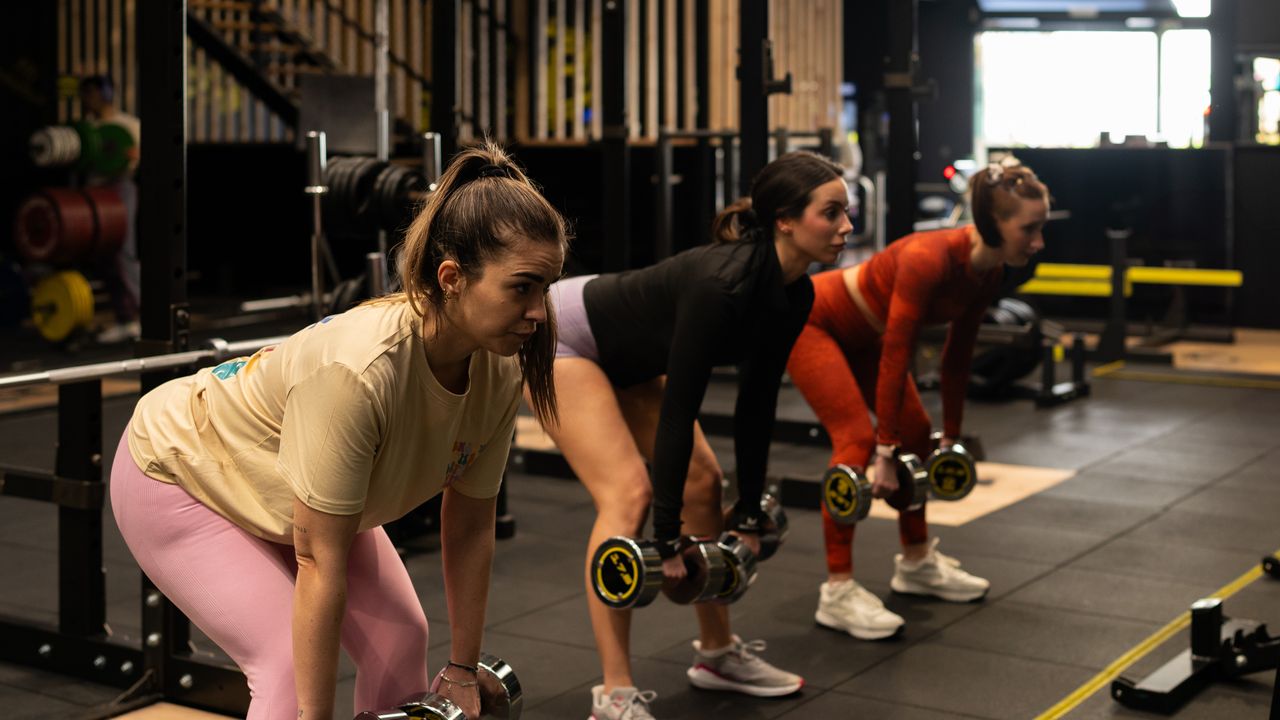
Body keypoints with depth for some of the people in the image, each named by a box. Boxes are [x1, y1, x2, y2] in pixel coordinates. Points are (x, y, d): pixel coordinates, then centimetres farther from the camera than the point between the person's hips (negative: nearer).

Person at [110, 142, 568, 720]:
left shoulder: (501, 371, -20)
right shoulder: (358, 370, -41)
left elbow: (469, 528, -8)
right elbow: (319, 563, -35)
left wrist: (462, 672, -2)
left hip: (291, 489, 7)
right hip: (180, 475, -7)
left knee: (400, 639, -2)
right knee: (293, 669, -18)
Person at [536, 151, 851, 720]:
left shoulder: (793, 294, -9)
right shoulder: (723, 283, -35)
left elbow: (756, 405, 0)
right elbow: (679, 409, -32)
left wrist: (749, 515, 3)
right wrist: (665, 539, -28)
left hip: (627, 358, 9)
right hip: (562, 337, -9)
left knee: (701, 481, 5)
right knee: (629, 493, -18)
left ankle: (717, 653, 19)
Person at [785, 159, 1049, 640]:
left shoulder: (986, 273, -10)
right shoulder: (930, 258, -36)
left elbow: (956, 359, 2)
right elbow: (896, 357, -32)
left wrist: (951, 439, 7)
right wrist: (884, 453, -28)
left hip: (859, 332, 9)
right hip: (810, 320, -9)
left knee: (915, 433, 7)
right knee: (857, 438, -18)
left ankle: (916, 563, 24)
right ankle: (837, 592, -13)